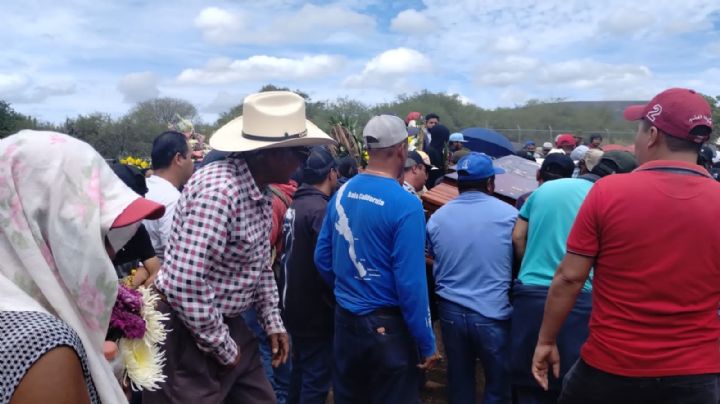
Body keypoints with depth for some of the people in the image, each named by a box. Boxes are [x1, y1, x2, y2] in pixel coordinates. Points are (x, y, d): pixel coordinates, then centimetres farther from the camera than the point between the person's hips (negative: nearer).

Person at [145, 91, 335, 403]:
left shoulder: (261, 192, 3)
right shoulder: (219, 190, -27)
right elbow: (185, 284, -31)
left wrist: (273, 322, 10)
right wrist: (222, 348, -18)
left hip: (229, 323, 9)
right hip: (187, 332, -8)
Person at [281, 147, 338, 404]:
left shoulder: (296, 204, 6)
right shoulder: (320, 210, -21)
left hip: (295, 304, 9)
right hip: (315, 309, -9)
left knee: (301, 369, 22)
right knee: (317, 378, 4)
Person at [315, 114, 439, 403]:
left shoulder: (342, 193, 0)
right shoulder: (405, 204, -19)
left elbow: (322, 259, 7)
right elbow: (410, 283, -20)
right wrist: (427, 344, -10)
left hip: (345, 320, 6)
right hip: (386, 325, -6)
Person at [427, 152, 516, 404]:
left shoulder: (437, 217, -2)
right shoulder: (508, 214, -10)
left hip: (451, 310, 3)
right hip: (493, 312, -3)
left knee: (459, 381, 19)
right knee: (498, 383, 15)